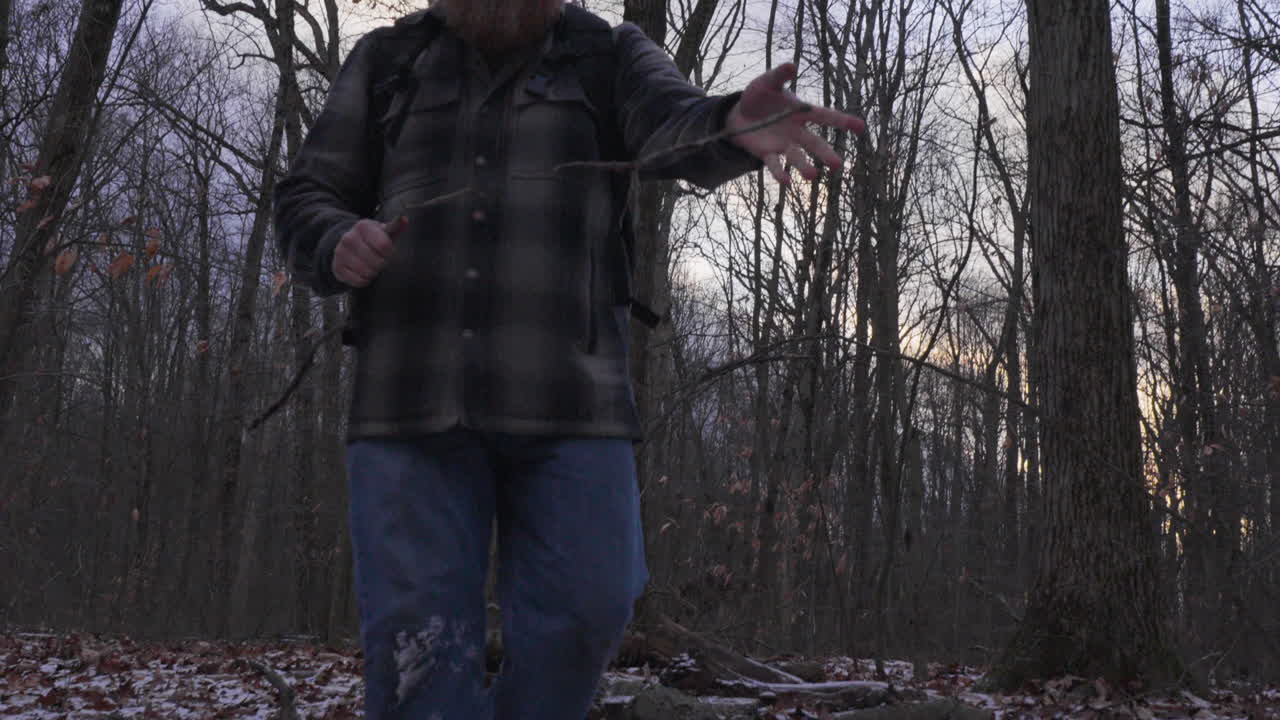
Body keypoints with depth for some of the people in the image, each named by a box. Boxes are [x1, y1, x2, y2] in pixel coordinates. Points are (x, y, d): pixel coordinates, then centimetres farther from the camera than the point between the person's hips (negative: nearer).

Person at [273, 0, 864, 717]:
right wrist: (338, 245, -9)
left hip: (566, 397, 0)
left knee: (585, 610, -5)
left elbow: (672, 124, -11)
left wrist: (733, 125, -36)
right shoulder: (386, 59, 16)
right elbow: (305, 197, 17)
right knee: (417, 636, -3)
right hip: (409, 397, 1)